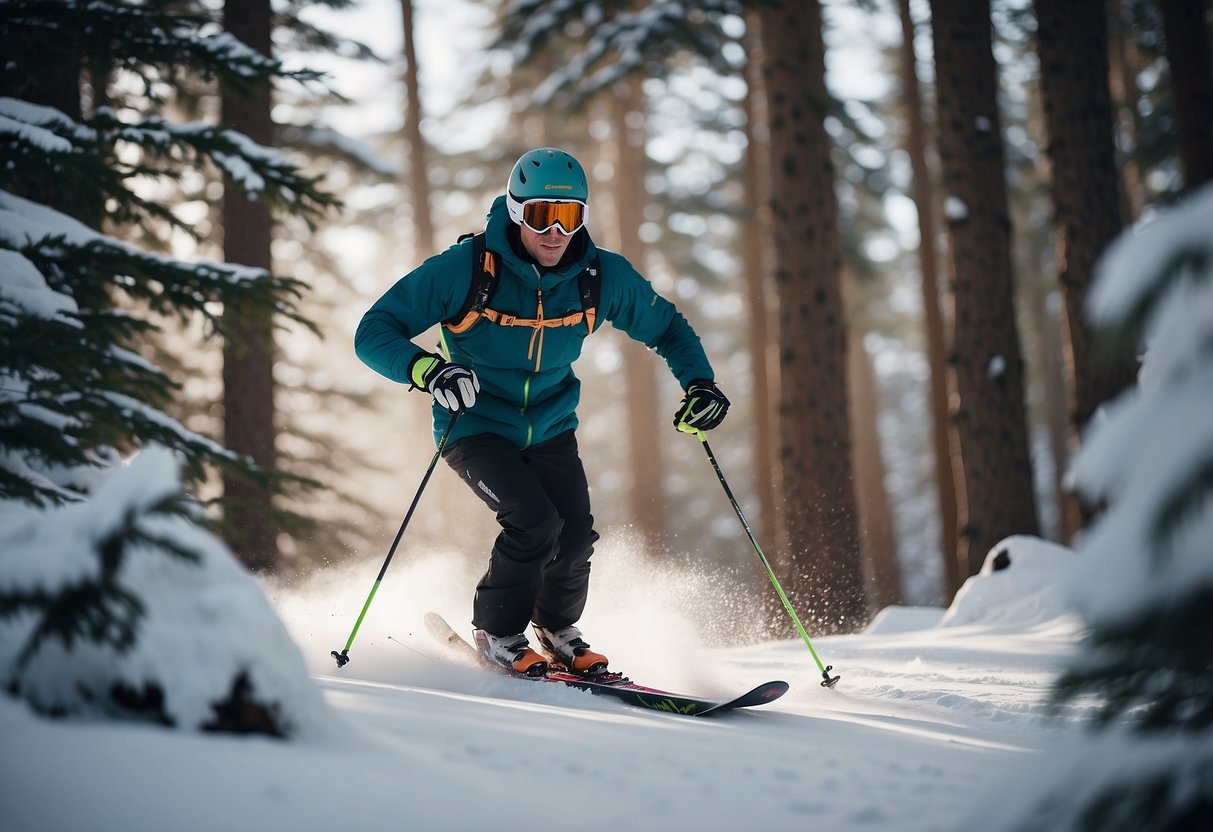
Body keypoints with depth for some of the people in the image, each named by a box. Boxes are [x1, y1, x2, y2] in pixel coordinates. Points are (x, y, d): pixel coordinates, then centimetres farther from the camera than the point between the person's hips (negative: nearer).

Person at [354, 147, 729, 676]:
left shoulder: (601, 276, -11)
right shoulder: (465, 269, -22)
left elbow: (665, 327, 7)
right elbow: (374, 333, -20)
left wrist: (699, 383, -10)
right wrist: (427, 370, -39)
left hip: (550, 428, 4)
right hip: (475, 427, -4)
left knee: (576, 535, -15)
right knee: (535, 524, -24)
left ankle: (558, 631, 18)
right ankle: (497, 633, 4)